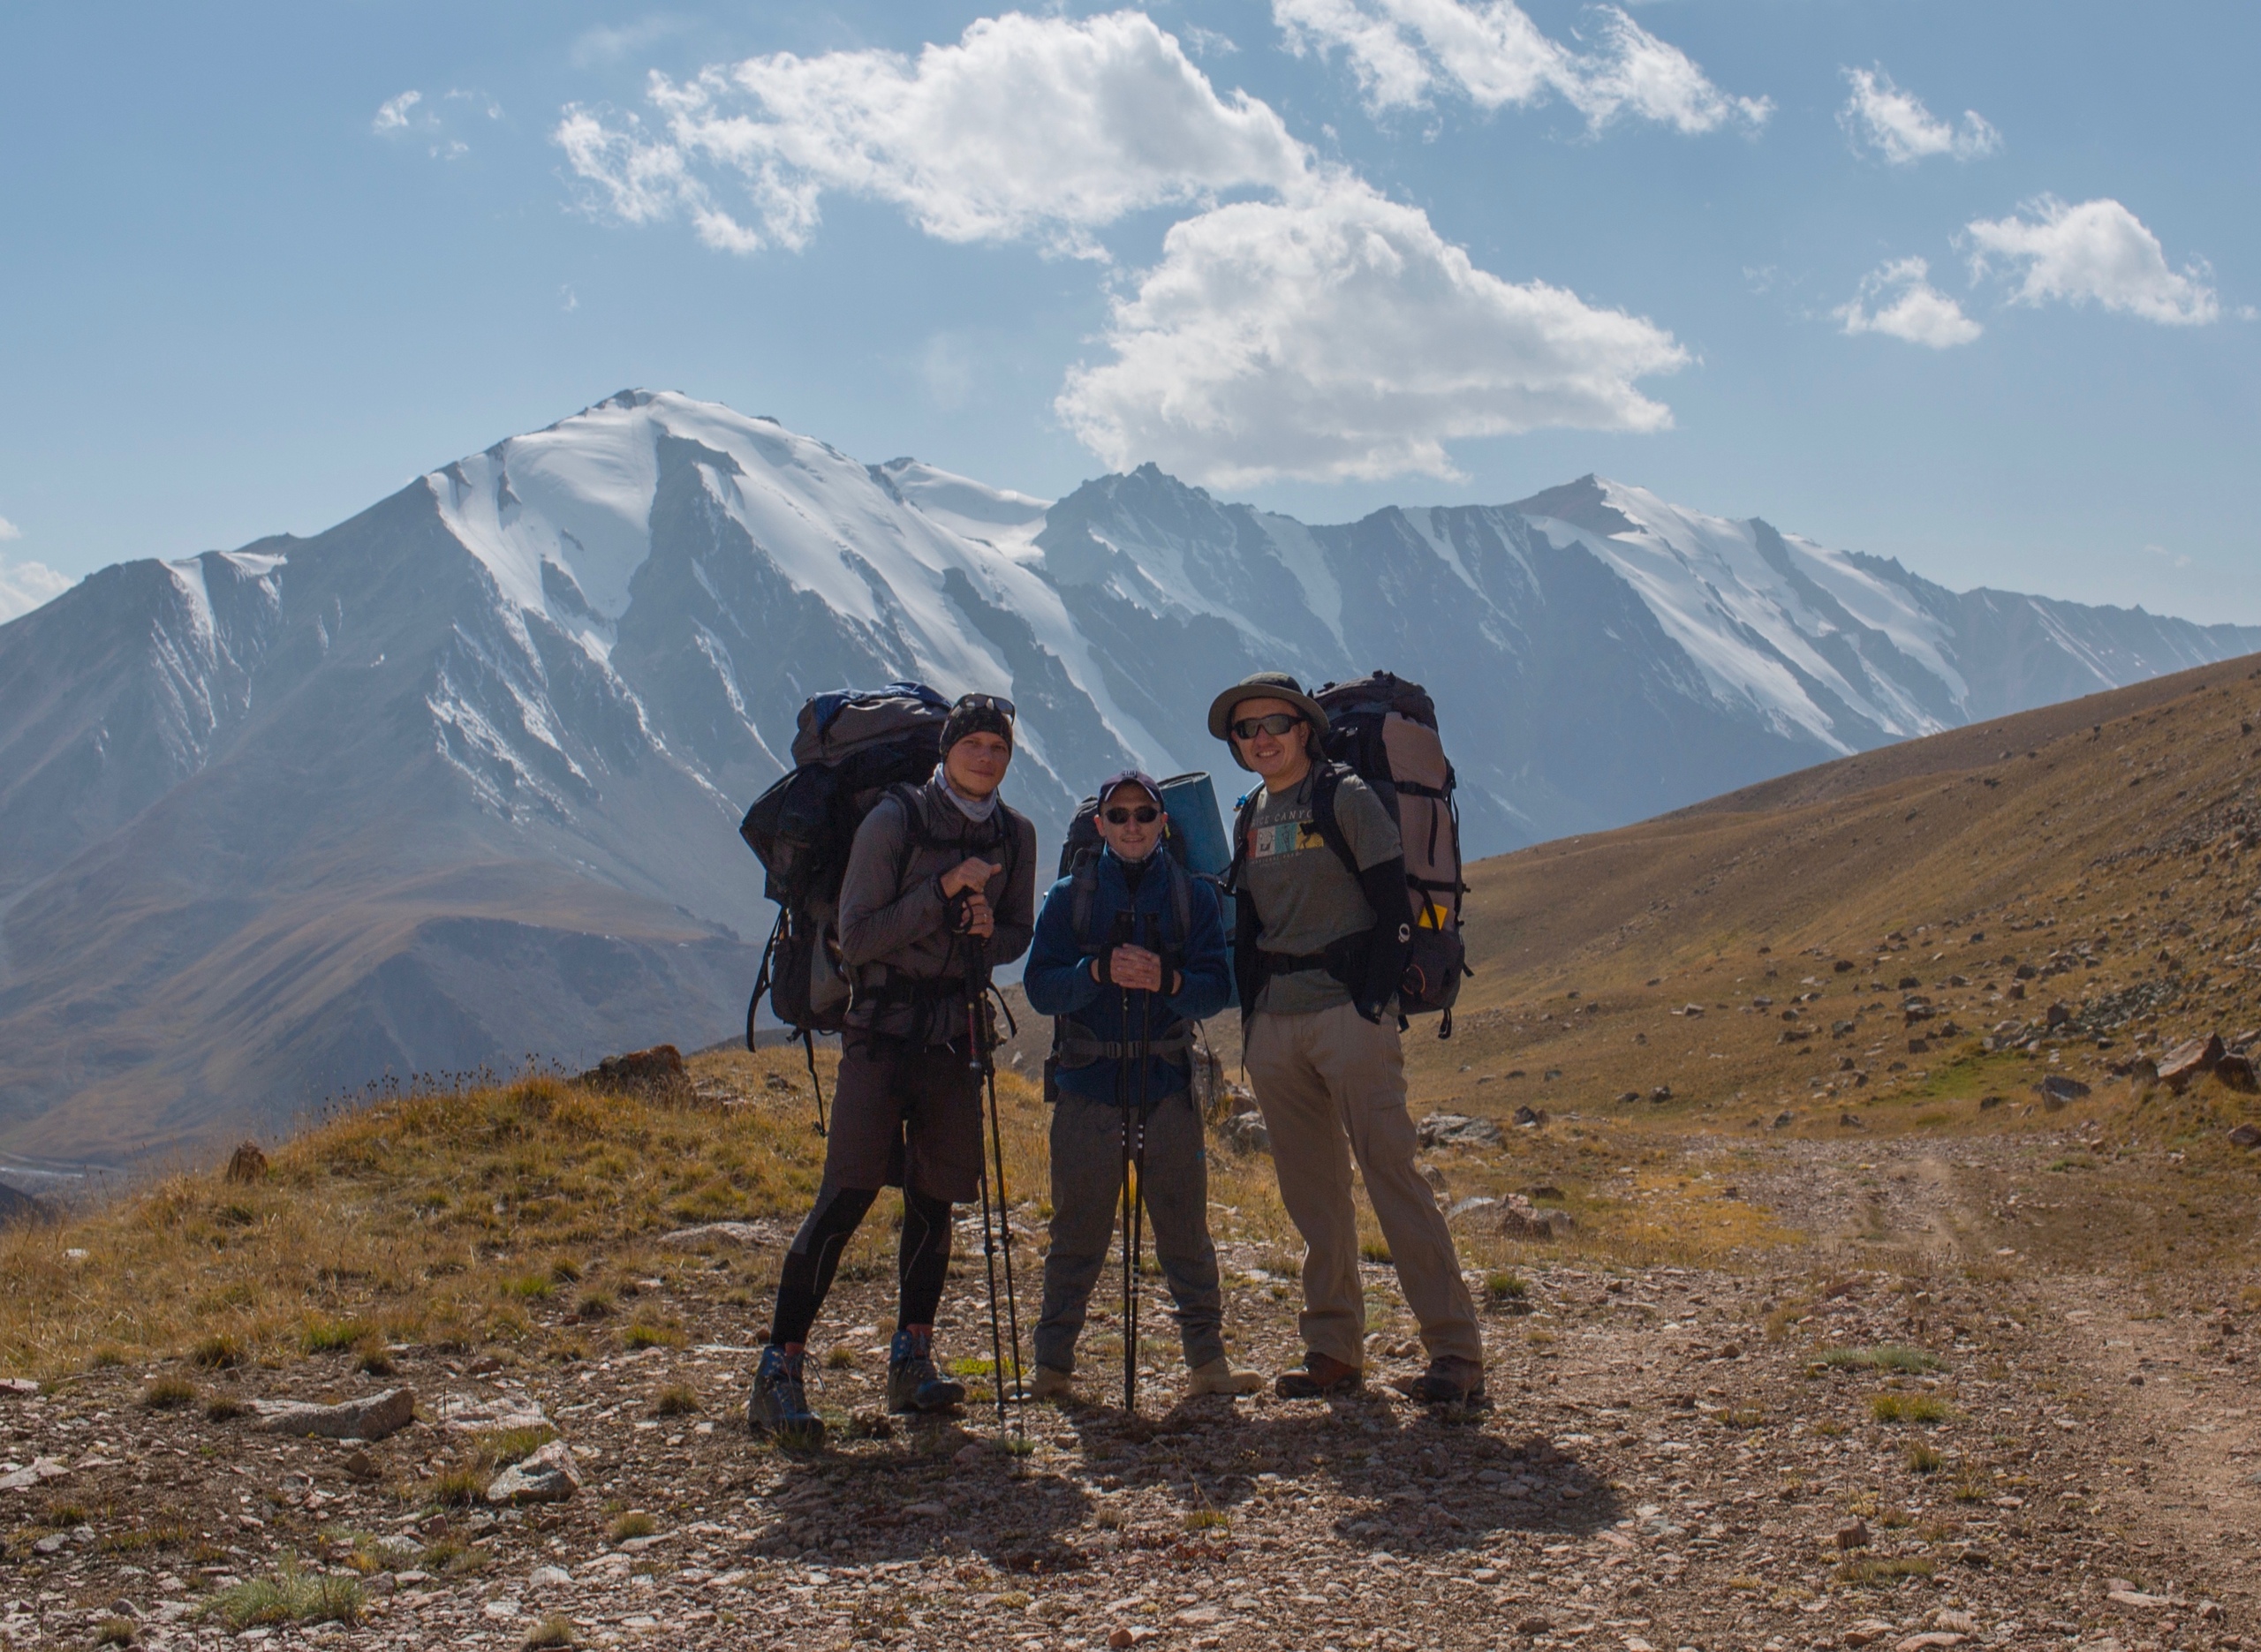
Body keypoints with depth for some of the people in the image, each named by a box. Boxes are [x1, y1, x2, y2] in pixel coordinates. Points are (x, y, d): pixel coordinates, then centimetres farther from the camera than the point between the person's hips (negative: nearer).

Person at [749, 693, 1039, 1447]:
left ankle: (911, 1361, 19)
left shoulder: (1014, 835, 7)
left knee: (934, 1200, 7)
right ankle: (777, 1371, -11)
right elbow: (856, 939, -10)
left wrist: (991, 929, -6)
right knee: (847, 1194, -12)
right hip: (882, 1031, -5)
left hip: (955, 1036, 5)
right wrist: (942, 890, -18)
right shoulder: (894, 819, -8)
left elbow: (1018, 935, 18)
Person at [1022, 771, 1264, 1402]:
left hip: (1168, 1081, 0)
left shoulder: (1193, 895, 8)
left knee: (1185, 1226, 1)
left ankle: (1207, 1361, 6)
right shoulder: (1069, 896, 7)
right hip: (1089, 1081, 0)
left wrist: (1168, 981, -21)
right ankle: (1053, 1362, 9)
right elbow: (1040, 988, -3)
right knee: (1077, 1228, 2)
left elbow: (1218, 988, -1)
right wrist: (1099, 971, -20)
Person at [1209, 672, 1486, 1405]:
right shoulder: (1250, 819, 16)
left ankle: (1456, 1351, -9)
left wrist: (1373, 1003, -13)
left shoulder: (1347, 799, -3)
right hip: (1274, 1026, 6)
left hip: (1348, 1014, -6)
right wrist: (1251, 1018, 11)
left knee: (1392, 1175, -10)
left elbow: (1393, 906, -7)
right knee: (1311, 1192, 8)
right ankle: (1334, 1352, 14)